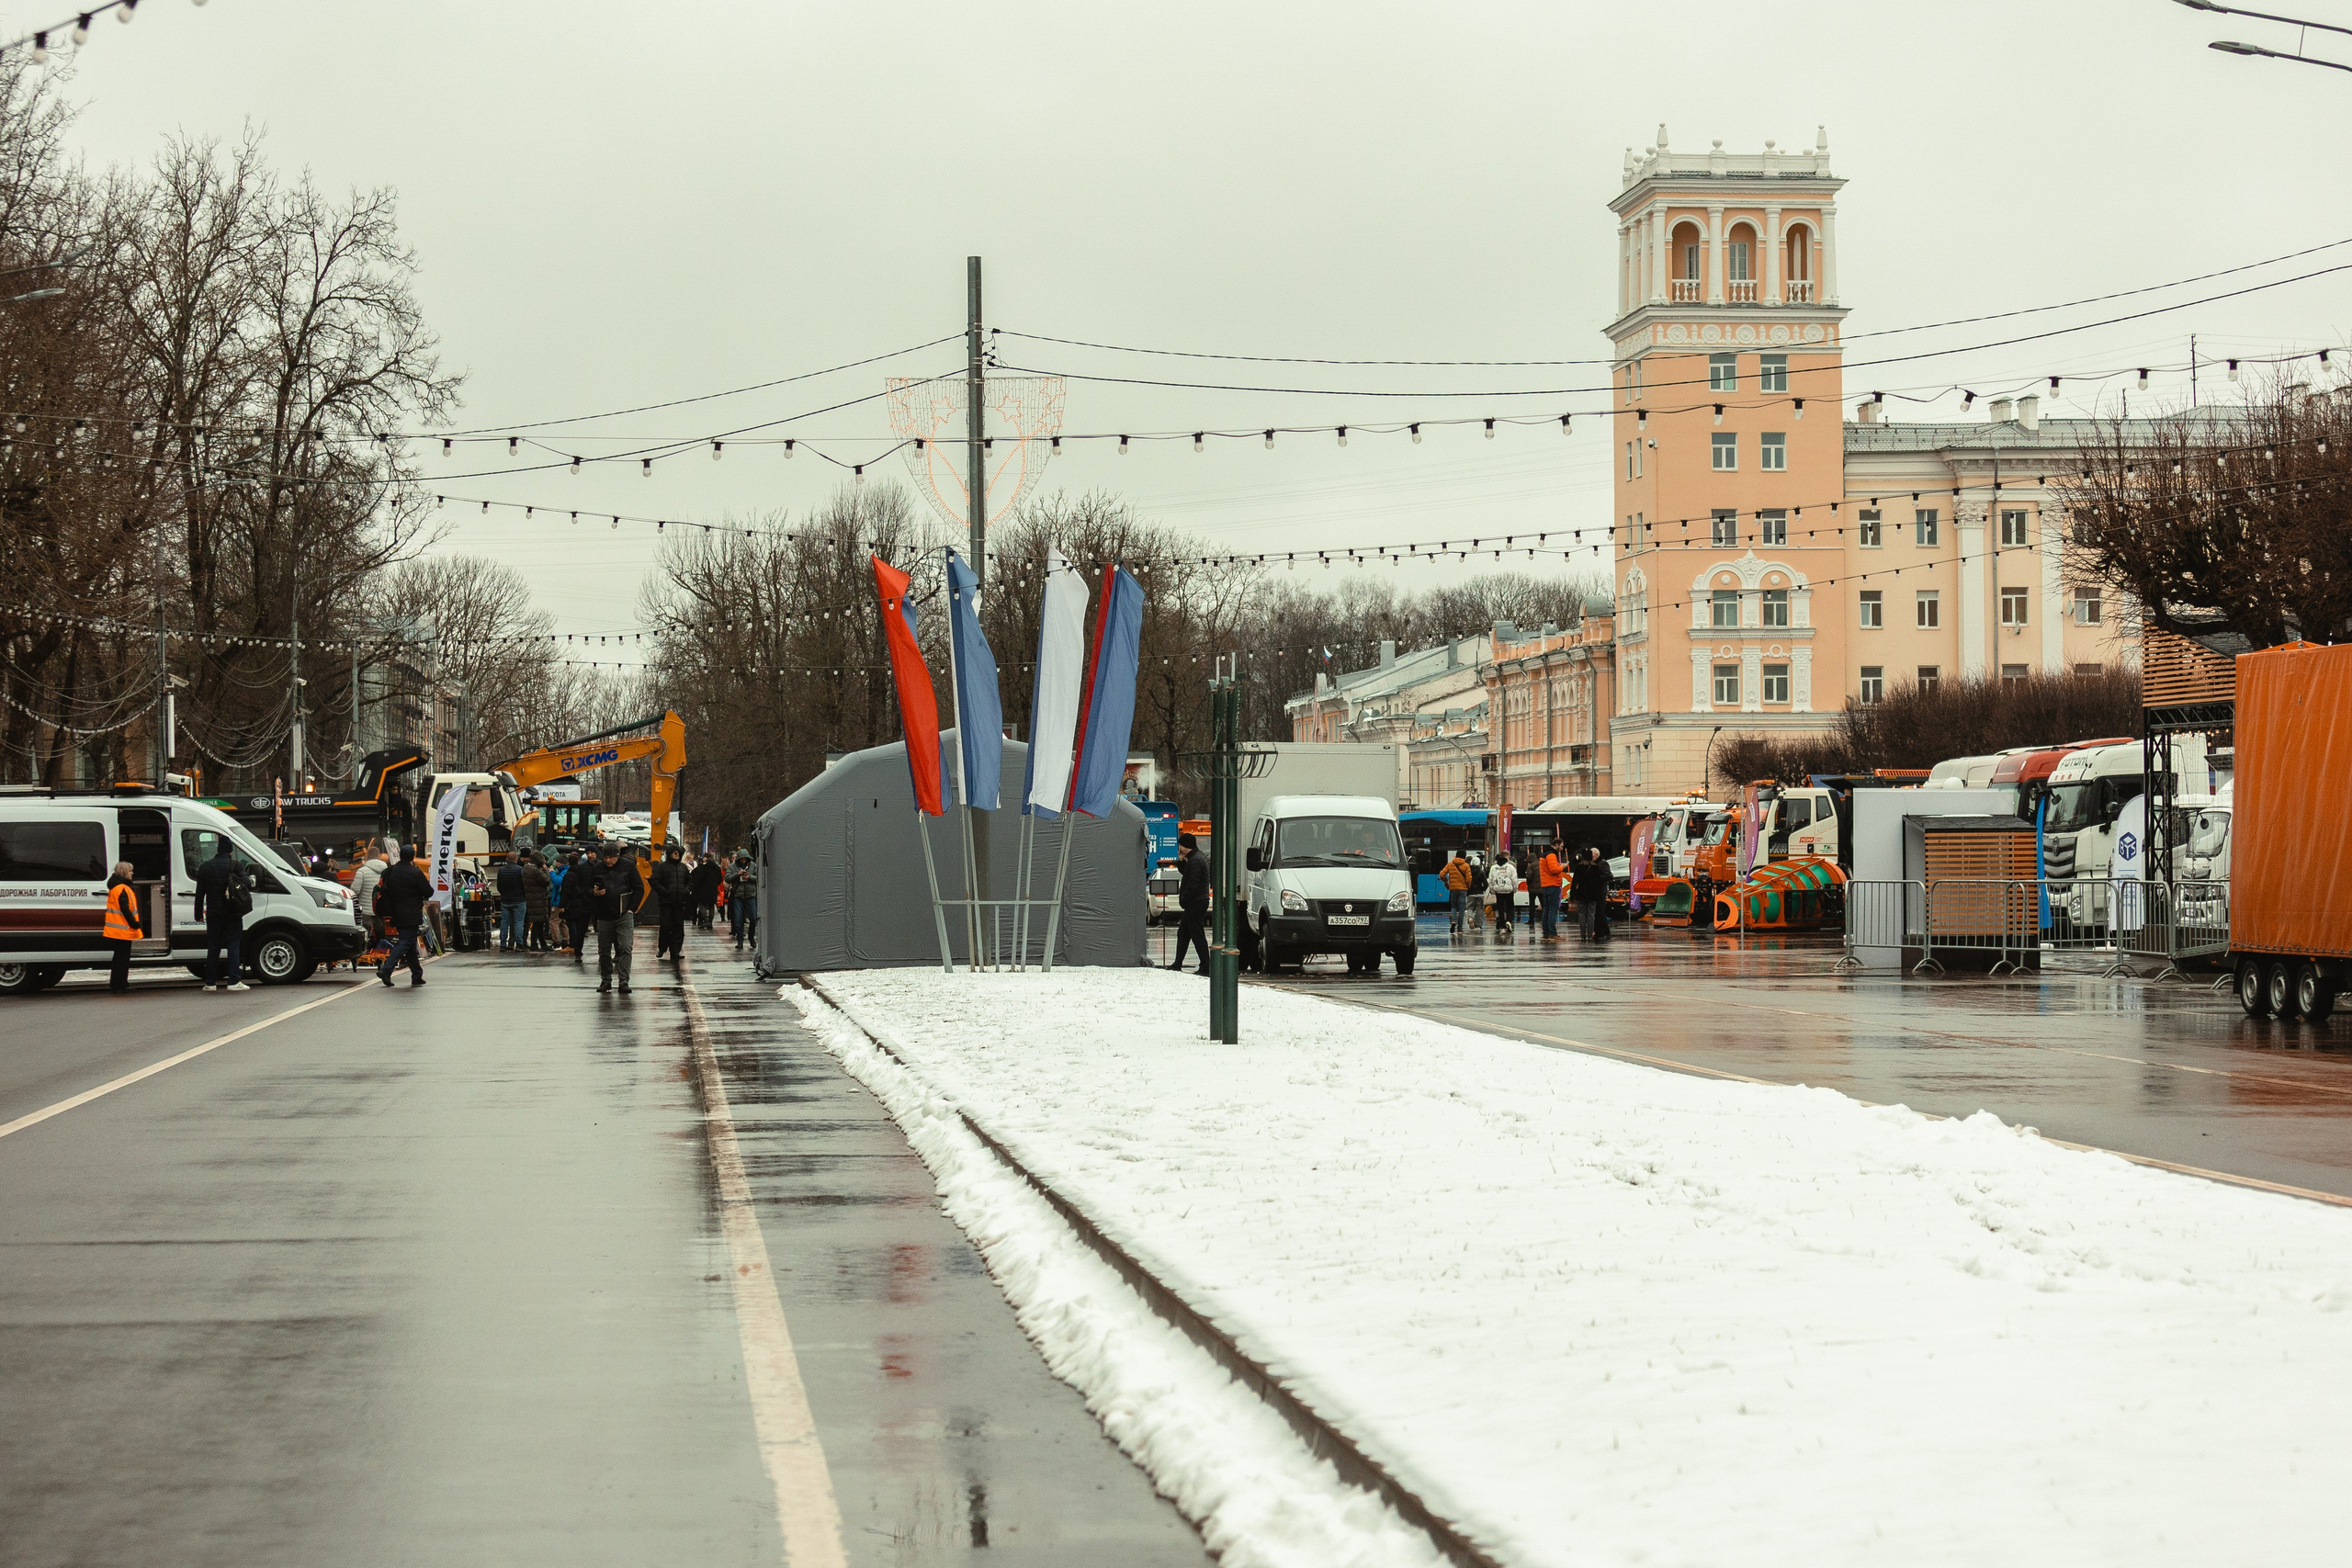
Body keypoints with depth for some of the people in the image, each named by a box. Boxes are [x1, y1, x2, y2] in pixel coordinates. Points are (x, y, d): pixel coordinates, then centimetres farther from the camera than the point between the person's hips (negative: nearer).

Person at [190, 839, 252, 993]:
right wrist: (251, 881, 10)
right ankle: (234, 981, -8)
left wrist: (199, 914, 14)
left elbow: (199, 893, 8)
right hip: (232, 914, -3)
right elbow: (247, 884, -14)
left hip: (213, 914, 3)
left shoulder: (205, 867, 6)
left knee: (213, 947, 9)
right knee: (233, 945, 0)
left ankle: (210, 982, 8)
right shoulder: (235, 865, -6)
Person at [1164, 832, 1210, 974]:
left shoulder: (1195, 861, -20)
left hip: (1195, 903, -11)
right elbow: (1185, 873, 22)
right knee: (1183, 934, 17)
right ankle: (1177, 965, 23)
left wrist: (1183, 900, -12)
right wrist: (1181, 861, 5)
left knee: (1197, 935, -7)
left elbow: (1192, 885, -23)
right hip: (1195, 903, 11)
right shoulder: (1198, 857, 13)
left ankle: (1205, 967, -5)